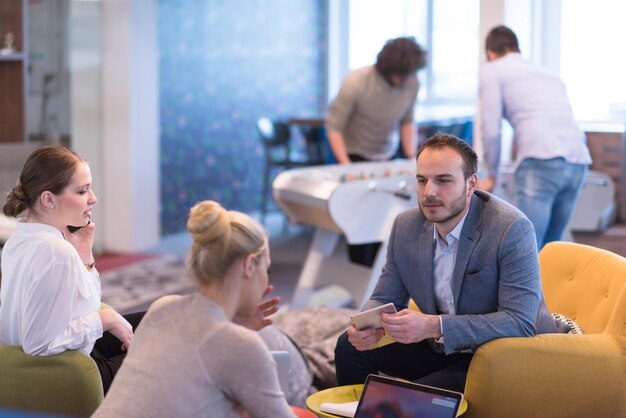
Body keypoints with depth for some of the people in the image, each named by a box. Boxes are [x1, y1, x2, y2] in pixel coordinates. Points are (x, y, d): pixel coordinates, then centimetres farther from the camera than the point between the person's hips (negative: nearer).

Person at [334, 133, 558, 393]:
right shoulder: (406, 226, -2)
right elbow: (384, 299, 7)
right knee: (350, 347, -3)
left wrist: (434, 326, -37)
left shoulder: (512, 230, -22)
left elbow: (520, 323, -28)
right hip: (440, 348, 7)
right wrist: (366, 326, -19)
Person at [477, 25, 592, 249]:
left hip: (541, 162, -6)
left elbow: (491, 130, 8)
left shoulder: (493, 70, 15)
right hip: (578, 162, 6)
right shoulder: (550, 75, 33)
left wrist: (491, 176, 22)